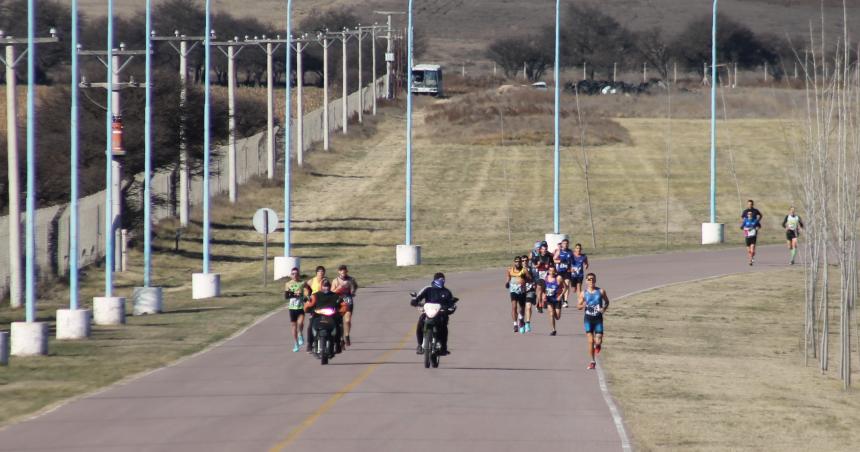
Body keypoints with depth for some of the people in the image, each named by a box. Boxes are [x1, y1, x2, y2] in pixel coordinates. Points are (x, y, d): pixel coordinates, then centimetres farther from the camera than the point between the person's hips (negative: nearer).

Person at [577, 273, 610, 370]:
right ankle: (592, 362, 7)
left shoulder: (601, 291, -1)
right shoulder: (583, 293, 1)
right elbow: (578, 306, 5)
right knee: (590, 341, -5)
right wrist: (582, 306, -18)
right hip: (588, 318, 0)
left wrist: (604, 308, -9)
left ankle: (598, 344, 32)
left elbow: (607, 302, 11)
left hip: (598, 318, 0)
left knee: (598, 341, -7)